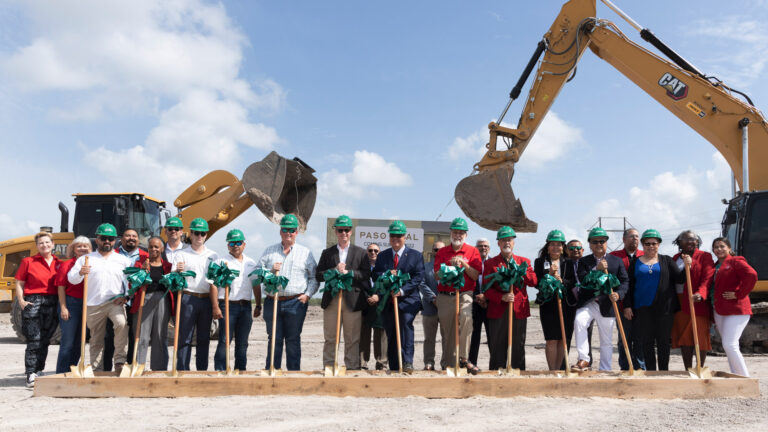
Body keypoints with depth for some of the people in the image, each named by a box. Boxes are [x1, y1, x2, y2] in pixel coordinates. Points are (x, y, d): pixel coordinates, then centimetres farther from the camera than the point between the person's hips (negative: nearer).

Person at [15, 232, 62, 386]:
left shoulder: (59, 263, 12)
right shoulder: (28, 262, 5)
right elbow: (19, 283, 5)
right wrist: (21, 301, -7)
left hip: (53, 303, 3)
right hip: (34, 302, -3)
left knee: (45, 340, 8)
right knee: (34, 340, -8)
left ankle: (39, 372, 17)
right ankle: (31, 375, -5)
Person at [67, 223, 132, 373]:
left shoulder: (123, 260, 13)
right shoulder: (85, 259, 13)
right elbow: (71, 279, 5)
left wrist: (126, 296, -2)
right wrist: (80, 273, -17)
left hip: (115, 302, -1)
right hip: (93, 305, 1)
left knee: (121, 323, -28)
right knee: (96, 339, 5)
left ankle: (120, 361, -21)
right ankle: (97, 369, 15)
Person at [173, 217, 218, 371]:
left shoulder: (213, 255, 13)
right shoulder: (181, 254, 6)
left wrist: (215, 304, -1)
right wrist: (178, 272, -21)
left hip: (207, 299, 3)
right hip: (188, 299, -2)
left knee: (204, 338, 7)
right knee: (185, 337, -3)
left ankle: (202, 371, 15)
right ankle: (182, 371, 2)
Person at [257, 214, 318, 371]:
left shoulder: (305, 252, 9)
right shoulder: (269, 251, 13)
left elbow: (314, 277, 8)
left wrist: (307, 294, -5)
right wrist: (270, 271, -8)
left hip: (296, 303, -1)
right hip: (272, 302, 1)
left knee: (293, 340, 4)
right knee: (274, 339, 6)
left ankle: (293, 372, 12)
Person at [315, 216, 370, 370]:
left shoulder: (360, 252, 9)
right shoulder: (327, 253, 13)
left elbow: (366, 274, -2)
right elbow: (318, 275, 4)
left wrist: (348, 272, -14)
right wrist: (334, 271, -11)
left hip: (353, 301, -1)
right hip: (331, 300, 1)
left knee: (352, 339, 3)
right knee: (330, 339, 5)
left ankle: (352, 368, 10)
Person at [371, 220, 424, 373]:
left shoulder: (416, 255, 6)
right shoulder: (382, 256, 15)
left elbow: (418, 277, -3)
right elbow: (374, 275, 10)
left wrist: (403, 290, -16)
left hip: (407, 300, -3)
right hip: (387, 301, 3)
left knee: (406, 323, -27)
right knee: (391, 335, 6)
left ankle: (407, 362, -23)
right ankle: (393, 369, 15)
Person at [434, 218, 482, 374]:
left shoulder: (472, 251, 8)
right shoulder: (442, 252, 12)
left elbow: (476, 276, -1)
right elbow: (437, 276, 3)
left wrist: (464, 263, -14)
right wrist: (450, 266, -13)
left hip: (465, 294, -2)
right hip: (445, 296, 2)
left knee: (466, 317, -31)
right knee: (447, 332, 6)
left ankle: (464, 359, -24)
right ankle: (447, 365, 19)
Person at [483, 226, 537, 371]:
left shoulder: (524, 261, 14)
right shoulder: (490, 263, 8)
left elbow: (533, 282, 0)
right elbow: (486, 288, 0)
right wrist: (501, 297, -15)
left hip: (519, 311, 1)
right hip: (498, 311, -1)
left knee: (518, 348, 6)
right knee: (497, 349, 3)